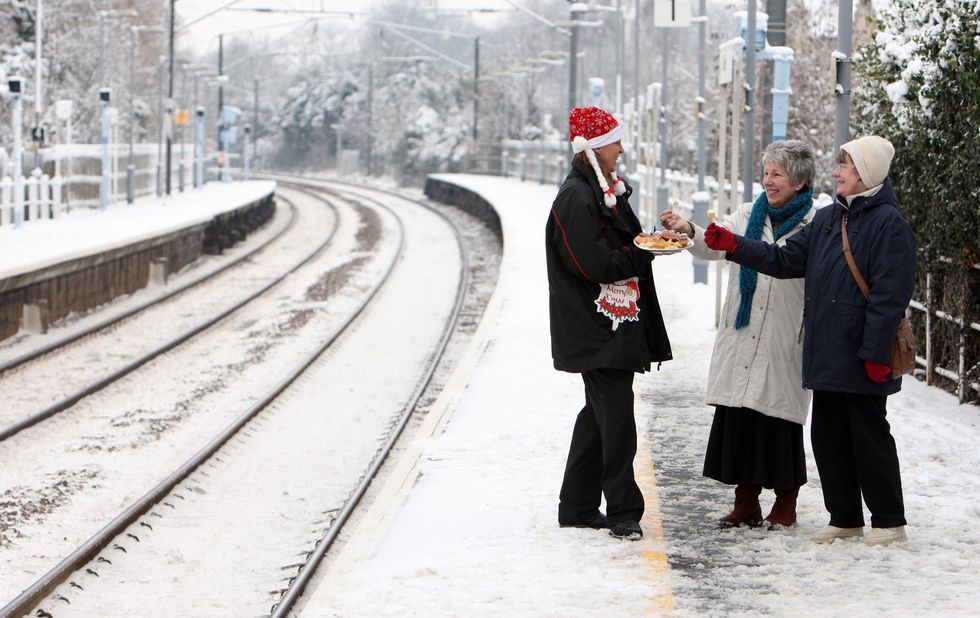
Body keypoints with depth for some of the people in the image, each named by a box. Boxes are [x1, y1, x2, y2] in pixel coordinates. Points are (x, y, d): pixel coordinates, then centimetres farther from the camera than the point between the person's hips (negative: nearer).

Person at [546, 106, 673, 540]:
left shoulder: (606, 192, 17)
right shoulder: (576, 198, -15)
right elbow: (595, 265, -22)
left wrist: (652, 240, 4)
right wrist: (646, 252, -13)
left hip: (616, 323, 11)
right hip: (596, 329, -11)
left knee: (601, 414, 14)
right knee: (616, 415, -10)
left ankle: (577, 506, 21)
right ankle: (623, 512, -6)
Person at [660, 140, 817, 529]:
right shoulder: (750, 215, 12)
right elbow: (713, 246, 1)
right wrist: (688, 230, -18)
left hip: (784, 347, -5)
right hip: (740, 340, 5)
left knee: (779, 422, 0)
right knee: (737, 420, 5)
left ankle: (785, 504, 14)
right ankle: (747, 504, 15)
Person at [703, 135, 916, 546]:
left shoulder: (888, 223, -12)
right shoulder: (828, 218, 14)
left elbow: (889, 295, -16)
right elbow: (787, 261, 14)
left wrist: (875, 353, -18)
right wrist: (733, 246, 4)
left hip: (860, 357, -8)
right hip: (826, 354, 8)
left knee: (868, 435, -1)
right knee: (828, 436, 11)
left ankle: (889, 521, 9)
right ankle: (845, 518, 21)